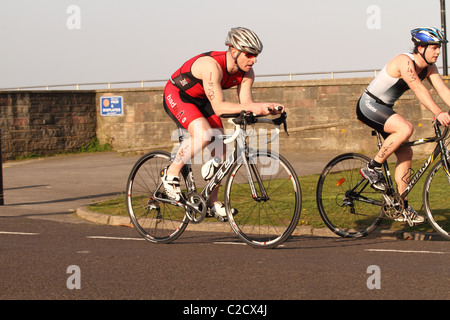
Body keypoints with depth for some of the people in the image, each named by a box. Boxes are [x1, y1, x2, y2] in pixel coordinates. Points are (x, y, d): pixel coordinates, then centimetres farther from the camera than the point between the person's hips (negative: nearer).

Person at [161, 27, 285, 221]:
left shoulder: (246, 73, -13)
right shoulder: (212, 66, -36)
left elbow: (246, 106, -12)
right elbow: (219, 108, -39)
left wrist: (268, 109, -30)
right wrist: (253, 106, -47)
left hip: (201, 101, 8)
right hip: (176, 95, -8)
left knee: (219, 147, -4)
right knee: (204, 134, -31)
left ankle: (212, 202, 8)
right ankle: (171, 173, -12)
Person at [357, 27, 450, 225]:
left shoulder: (428, 68, 1)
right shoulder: (405, 62, -26)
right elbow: (419, 89, -38)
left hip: (384, 109, 9)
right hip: (369, 106, -9)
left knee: (405, 153, 1)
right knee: (405, 128, -31)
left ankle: (402, 208, 6)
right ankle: (372, 168, -16)